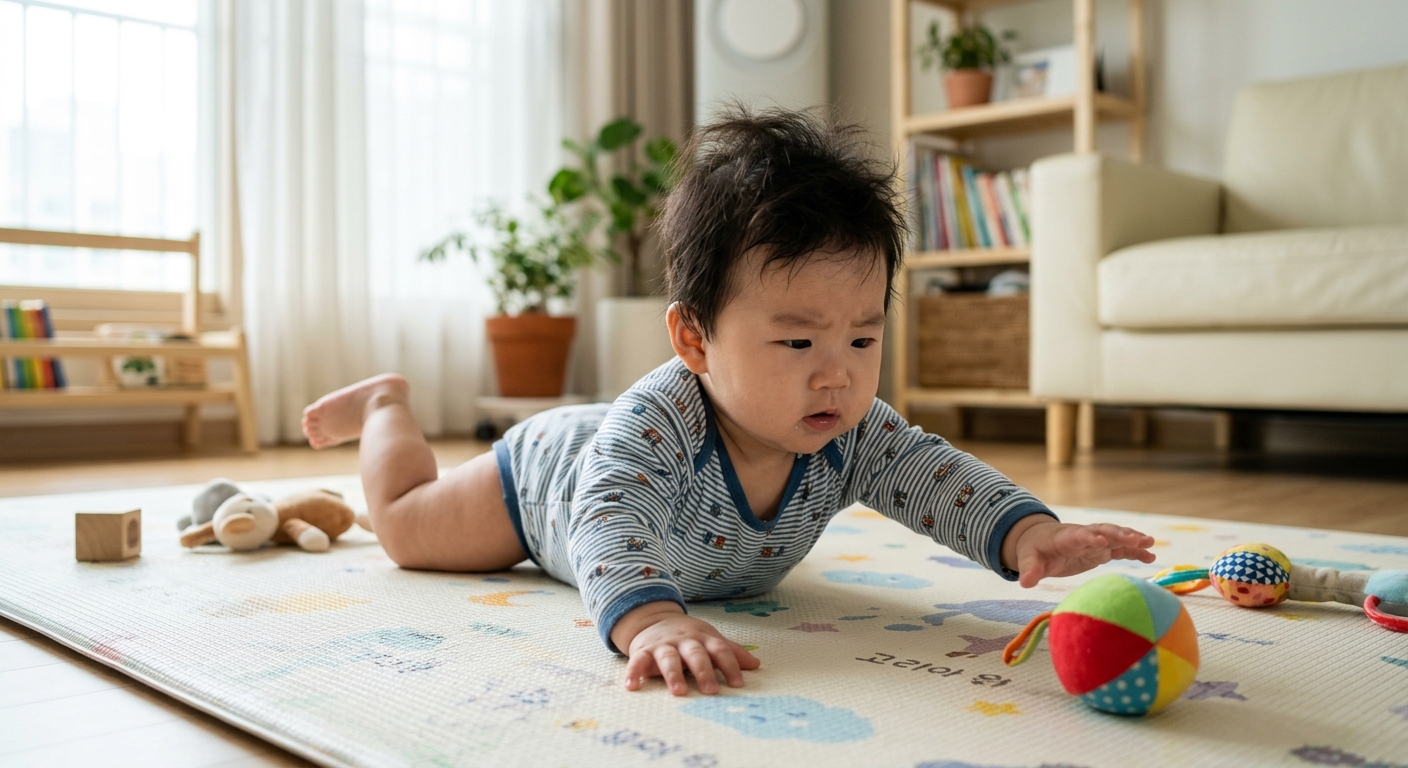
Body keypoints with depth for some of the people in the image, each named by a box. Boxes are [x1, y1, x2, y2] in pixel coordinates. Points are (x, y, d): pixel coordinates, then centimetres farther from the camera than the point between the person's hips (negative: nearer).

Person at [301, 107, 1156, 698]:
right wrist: (652, 619, -82)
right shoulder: (659, 419, -51)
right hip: (549, 477, -5)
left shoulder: (855, 437, -33)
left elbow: (939, 476, -37)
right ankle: (386, 405, 40)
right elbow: (608, 520, -61)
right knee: (408, 526, 16)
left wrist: (1031, 535, -58)